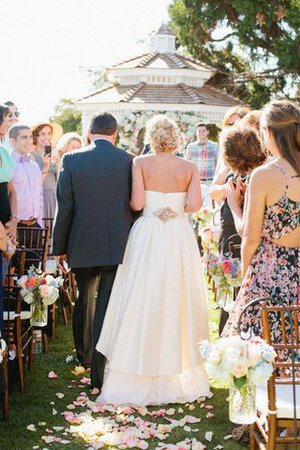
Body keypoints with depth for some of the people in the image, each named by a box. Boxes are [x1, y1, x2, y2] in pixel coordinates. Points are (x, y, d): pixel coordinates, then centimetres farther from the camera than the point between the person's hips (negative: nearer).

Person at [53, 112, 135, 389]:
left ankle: (84, 356, 40)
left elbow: (64, 207, -4)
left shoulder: (71, 160, -5)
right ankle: (100, 373, 5)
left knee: (84, 300, 22)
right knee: (108, 307, 3)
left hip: (82, 244, 1)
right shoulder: (130, 161, -4)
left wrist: (60, 247, 4)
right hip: (118, 244, -1)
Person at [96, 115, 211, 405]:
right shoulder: (190, 168, 1)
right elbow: (195, 204, -8)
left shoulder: (140, 163, -4)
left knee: (143, 302, 4)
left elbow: (137, 204, -10)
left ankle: (140, 379, 7)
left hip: (148, 236, -1)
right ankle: (179, 375, 15)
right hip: (179, 238, 2)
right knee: (178, 300, 9)